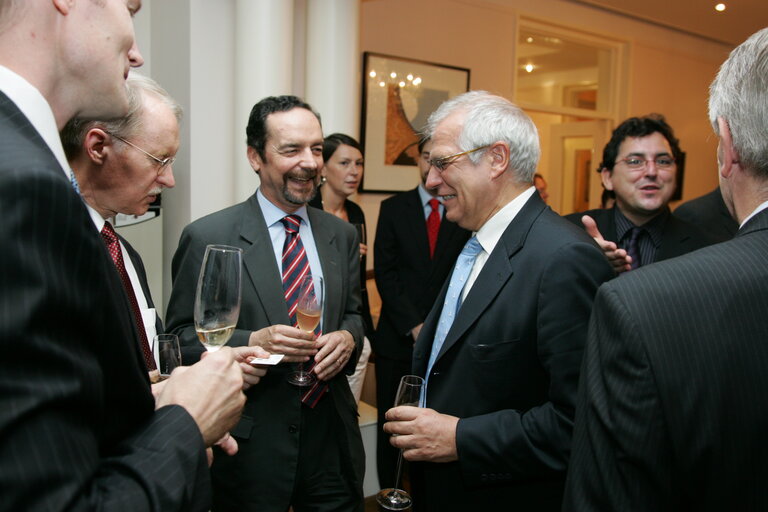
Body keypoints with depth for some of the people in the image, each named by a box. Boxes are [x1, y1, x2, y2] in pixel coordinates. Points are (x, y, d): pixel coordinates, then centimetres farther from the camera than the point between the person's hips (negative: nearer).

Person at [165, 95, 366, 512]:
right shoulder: (207, 237, -10)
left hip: (333, 435, 4)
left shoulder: (341, 235, 5)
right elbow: (181, 335, -6)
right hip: (251, 446, -4)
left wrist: (348, 337, -10)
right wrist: (251, 342, -22)